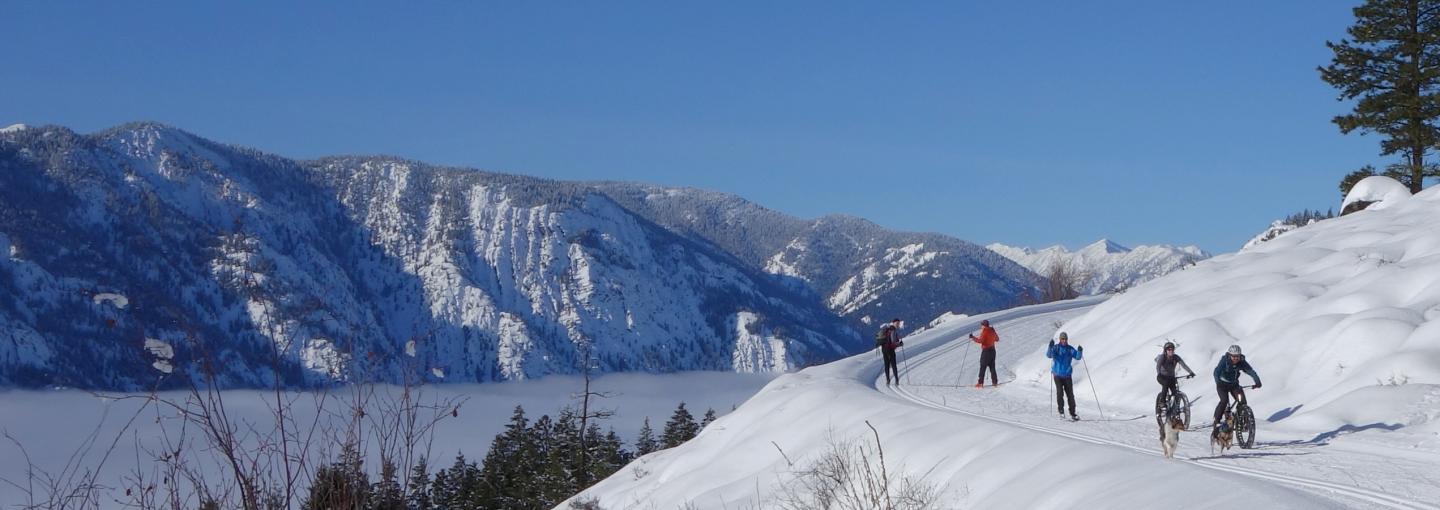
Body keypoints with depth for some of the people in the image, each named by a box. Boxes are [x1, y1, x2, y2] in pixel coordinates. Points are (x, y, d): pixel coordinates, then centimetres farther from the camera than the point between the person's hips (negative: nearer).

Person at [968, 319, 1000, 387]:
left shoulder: (984, 331, -13)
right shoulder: (992, 331, 8)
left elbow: (980, 340, -22)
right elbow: (997, 339, 20)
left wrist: (973, 338, -12)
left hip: (986, 350, -7)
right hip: (993, 350, 7)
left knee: (983, 367, -5)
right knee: (992, 367, 13)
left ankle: (980, 383, -8)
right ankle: (995, 382, 10)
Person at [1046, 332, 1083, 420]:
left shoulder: (1070, 349, 2)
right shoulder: (1055, 348, -3)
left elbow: (1077, 357, -8)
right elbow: (1049, 355, -19)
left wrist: (1080, 351, -30)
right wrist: (1050, 347, -38)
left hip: (1067, 375, 2)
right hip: (1058, 375, -2)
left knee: (1070, 394, 3)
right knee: (1060, 392, -17)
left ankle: (1072, 413, 12)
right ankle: (1061, 409, 1)